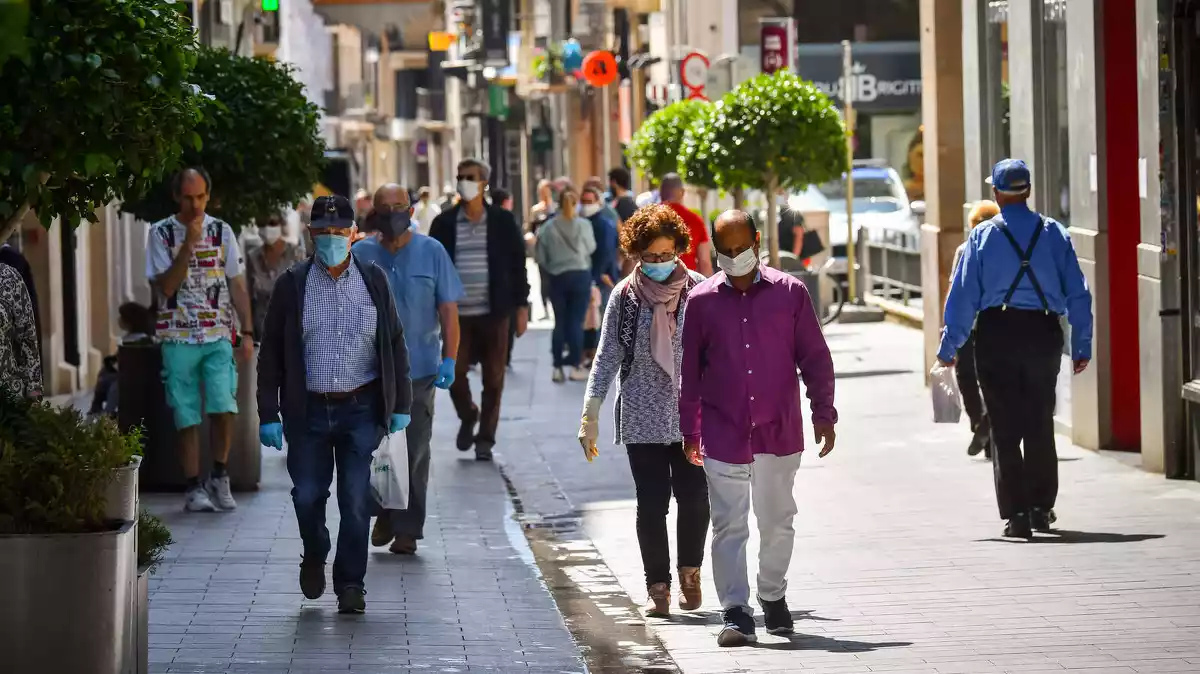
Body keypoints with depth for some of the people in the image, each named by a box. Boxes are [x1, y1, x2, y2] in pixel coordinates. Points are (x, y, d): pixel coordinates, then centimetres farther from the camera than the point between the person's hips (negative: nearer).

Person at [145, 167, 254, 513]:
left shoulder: (222, 232, 8)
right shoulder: (161, 233, 1)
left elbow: (237, 286, 10)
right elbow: (166, 287, -8)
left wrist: (247, 333, 4)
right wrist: (189, 244, -16)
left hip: (218, 338, 1)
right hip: (178, 339, -1)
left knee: (224, 408, -12)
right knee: (187, 418, 0)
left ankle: (218, 478, 7)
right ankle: (194, 488, 9)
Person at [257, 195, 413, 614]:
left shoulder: (373, 281, 6)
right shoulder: (292, 286, 3)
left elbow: (395, 345, 11)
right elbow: (271, 354, 4)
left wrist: (400, 405, 6)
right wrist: (269, 414, -1)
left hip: (361, 409, 0)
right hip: (308, 410, 0)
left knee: (356, 501, -4)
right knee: (307, 495, 2)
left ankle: (350, 584, 7)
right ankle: (314, 559, 32)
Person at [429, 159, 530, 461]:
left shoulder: (502, 221, 1)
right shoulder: (444, 223, 3)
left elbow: (517, 264, 5)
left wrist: (521, 306, 1)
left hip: (493, 312, -1)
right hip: (458, 313, 1)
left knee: (493, 379, 2)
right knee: (454, 373, -3)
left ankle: (485, 438, 13)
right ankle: (467, 416, 26)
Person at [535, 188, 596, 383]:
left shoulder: (548, 227, -5)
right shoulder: (583, 225, -8)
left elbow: (541, 258, -1)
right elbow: (591, 248, 7)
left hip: (558, 278, 1)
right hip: (580, 275, -1)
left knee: (560, 322, 9)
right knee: (576, 322, 1)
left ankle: (558, 367, 8)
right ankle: (575, 366, 0)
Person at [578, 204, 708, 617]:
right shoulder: (625, 296, 2)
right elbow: (607, 357, 5)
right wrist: (590, 415, 0)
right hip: (642, 419, 0)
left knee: (694, 498, -3)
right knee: (652, 503, -2)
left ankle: (690, 571, 21)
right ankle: (658, 586, 8)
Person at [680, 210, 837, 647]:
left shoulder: (790, 293, 1)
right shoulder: (702, 301, 2)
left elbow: (814, 358, 6)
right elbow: (690, 370, 8)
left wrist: (823, 414, 2)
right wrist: (690, 430, 10)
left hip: (779, 431, 1)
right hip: (723, 435, 0)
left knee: (777, 522, 11)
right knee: (728, 526, -4)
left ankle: (773, 596, 31)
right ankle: (736, 614, -4)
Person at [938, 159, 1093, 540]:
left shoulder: (982, 236, -2)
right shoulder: (1054, 233, 3)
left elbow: (964, 294, -3)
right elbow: (1077, 292, 3)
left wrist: (949, 347, 2)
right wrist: (1082, 346, 8)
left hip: (996, 335, -2)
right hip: (1044, 333, 2)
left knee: (1005, 430, 2)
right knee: (1040, 425, 17)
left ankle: (1016, 515, -4)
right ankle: (1042, 508, 21)